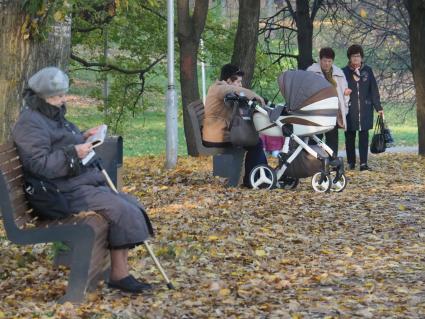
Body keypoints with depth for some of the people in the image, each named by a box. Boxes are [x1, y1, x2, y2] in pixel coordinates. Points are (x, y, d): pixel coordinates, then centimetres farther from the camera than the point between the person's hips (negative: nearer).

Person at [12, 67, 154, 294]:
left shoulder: (52, 117, 18)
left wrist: (84, 138, 12)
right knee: (119, 210, -22)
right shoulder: (29, 124, -13)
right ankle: (118, 275, -15)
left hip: (84, 182, 11)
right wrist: (73, 153, -24)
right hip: (66, 192, -11)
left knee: (131, 207, -1)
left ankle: (122, 272, -4)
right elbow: (39, 165, -22)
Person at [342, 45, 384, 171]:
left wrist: (378, 107, 4)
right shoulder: (345, 72, 3)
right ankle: (351, 163, 13)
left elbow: (374, 90, 7)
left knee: (364, 136, -3)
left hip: (365, 109, 1)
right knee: (350, 136, 4)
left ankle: (363, 163, -4)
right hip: (350, 110, -1)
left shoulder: (367, 70, 7)